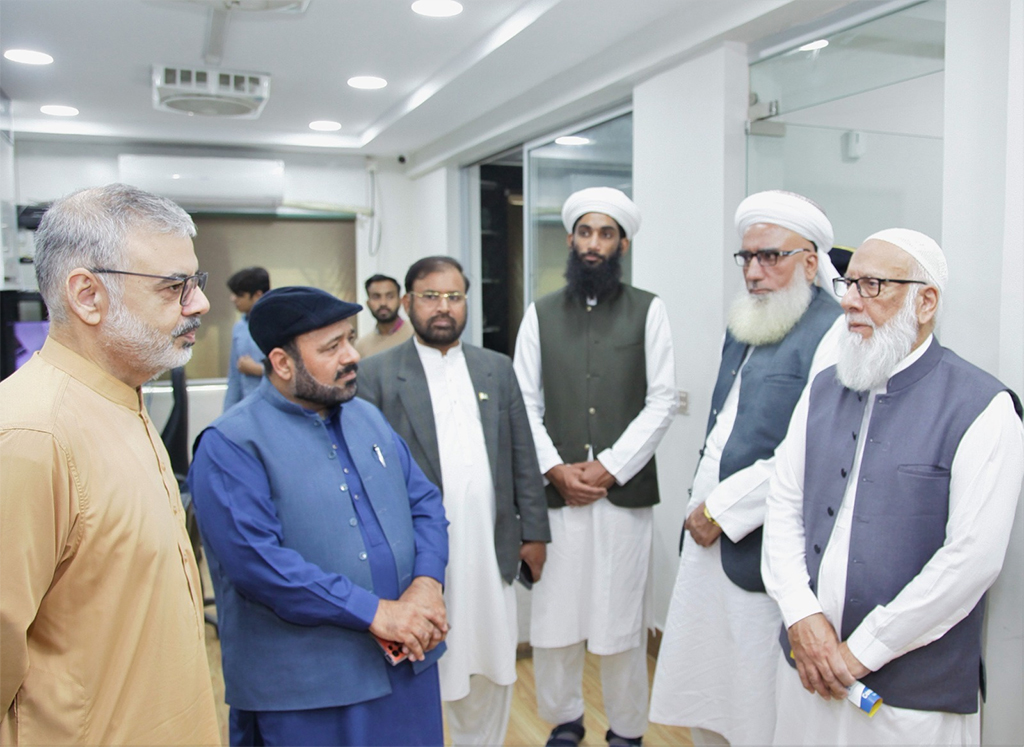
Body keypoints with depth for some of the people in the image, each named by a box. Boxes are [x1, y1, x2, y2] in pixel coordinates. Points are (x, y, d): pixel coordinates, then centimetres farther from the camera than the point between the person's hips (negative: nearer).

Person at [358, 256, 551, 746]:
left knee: (490, 675, 17)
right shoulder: (377, 375, -4)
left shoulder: (497, 369, 8)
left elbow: (523, 457, 10)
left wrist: (534, 531, 8)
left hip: (489, 554, 4)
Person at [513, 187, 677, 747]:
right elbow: (525, 402, 5)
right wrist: (556, 468, -7)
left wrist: (607, 468, -9)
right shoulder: (541, 314, 9)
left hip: (625, 491, -1)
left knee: (622, 621, 5)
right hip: (556, 491, 2)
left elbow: (661, 402, -2)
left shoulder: (647, 311, 3)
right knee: (553, 617, 7)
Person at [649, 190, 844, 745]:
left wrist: (722, 510, -16)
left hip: (764, 553, -8)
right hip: (709, 537, 8)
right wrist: (700, 503, 12)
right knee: (701, 700, 19)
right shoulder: (743, 328, 14)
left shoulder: (833, 333, -14)